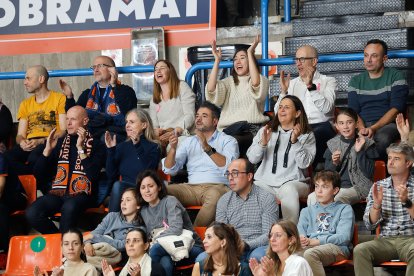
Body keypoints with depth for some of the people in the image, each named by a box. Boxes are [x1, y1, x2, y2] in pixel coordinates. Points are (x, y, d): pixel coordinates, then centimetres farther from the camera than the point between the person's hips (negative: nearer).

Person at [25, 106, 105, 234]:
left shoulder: (95, 145, 5)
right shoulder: (60, 142, 17)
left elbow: (93, 175, -11)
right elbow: (38, 175, 14)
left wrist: (81, 149, -12)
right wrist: (48, 149, 1)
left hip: (80, 193, -4)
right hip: (58, 193, 4)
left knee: (69, 208, -40)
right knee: (32, 213, -25)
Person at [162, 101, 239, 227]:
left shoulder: (228, 141, 11)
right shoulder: (189, 142, 22)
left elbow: (228, 167, -10)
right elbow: (169, 170, 13)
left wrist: (207, 148, -17)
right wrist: (173, 149, -4)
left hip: (217, 186, -3)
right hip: (191, 187, 3)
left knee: (214, 195, -39)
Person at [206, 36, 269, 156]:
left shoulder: (261, 80, 14)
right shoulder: (229, 82, 23)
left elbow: (255, 84, -14)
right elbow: (211, 89, 2)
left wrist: (250, 53, -8)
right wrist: (217, 60, 3)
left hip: (252, 129, -3)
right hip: (228, 130, 3)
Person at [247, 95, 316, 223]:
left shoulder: (307, 136, 11)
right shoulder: (265, 131, 19)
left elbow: (304, 163, -4)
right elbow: (252, 158, 9)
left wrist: (295, 142, -15)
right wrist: (262, 143, -10)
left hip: (293, 182, -2)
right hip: (265, 181, 2)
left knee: (289, 190, -38)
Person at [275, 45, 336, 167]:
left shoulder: (328, 81, 9)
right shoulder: (292, 83, 21)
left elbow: (326, 108, -11)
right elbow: (279, 113, 12)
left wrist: (310, 86, -17)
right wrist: (284, 91, -3)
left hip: (321, 125, -3)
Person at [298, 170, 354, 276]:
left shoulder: (344, 209, 17)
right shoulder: (307, 211, 32)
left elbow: (344, 237, 0)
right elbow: (300, 232, 15)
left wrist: (314, 241, -12)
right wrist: (302, 239, -13)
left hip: (337, 248, -3)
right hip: (310, 247, 3)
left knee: (310, 254, -40)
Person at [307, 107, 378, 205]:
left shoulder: (366, 143, 0)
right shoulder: (332, 144, 10)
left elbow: (369, 174, -8)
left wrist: (360, 151, -15)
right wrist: (334, 163, -8)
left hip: (357, 187, -4)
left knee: (336, 200, -34)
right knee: (312, 198, -23)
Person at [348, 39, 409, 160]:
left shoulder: (396, 77, 7)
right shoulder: (356, 81, 18)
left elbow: (396, 109, -4)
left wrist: (373, 128, -17)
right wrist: (361, 128, -14)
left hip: (388, 124, -2)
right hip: (363, 125, 2)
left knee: (383, 137, -39)